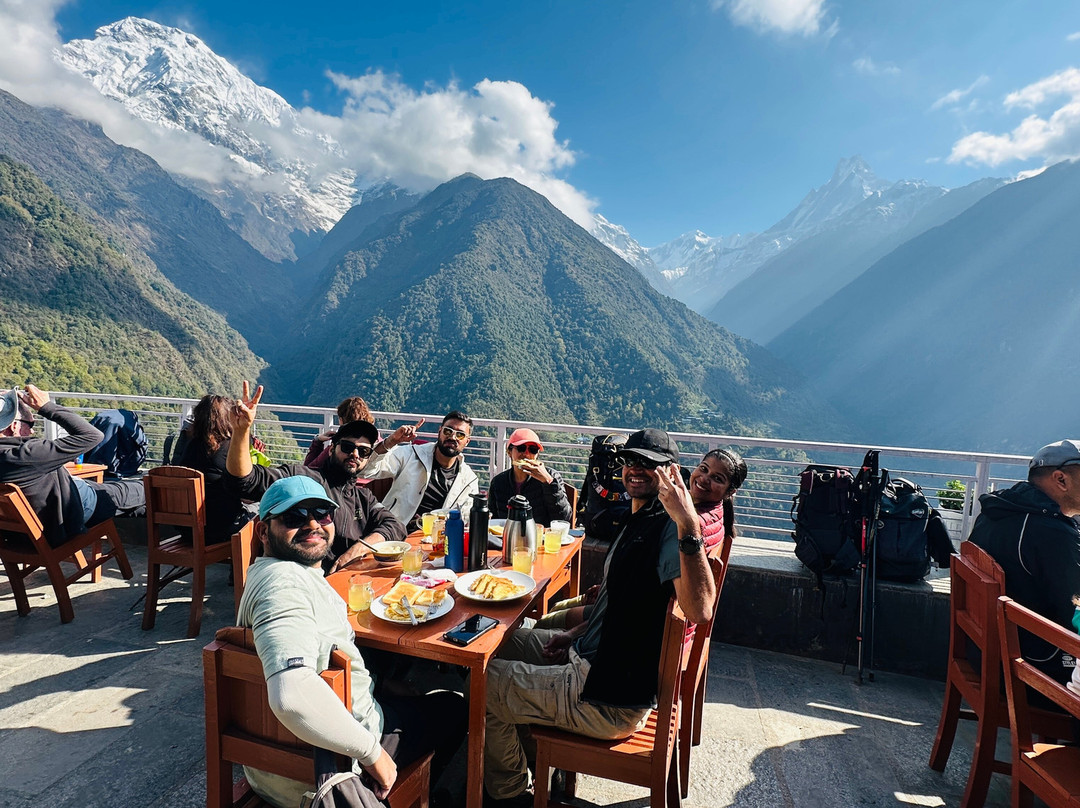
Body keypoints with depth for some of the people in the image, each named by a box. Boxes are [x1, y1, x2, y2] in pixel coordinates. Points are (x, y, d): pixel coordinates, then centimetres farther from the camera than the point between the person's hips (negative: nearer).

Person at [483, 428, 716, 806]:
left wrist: (688, 525, -50)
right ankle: (531, 758, 40)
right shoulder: (638, 521, 10)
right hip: (591, 657, 10)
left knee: (485, 681, 0)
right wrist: (577, 633, 11)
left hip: (611, 702, -10)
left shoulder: (669, 527, -23)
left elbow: (699, 610, -41)